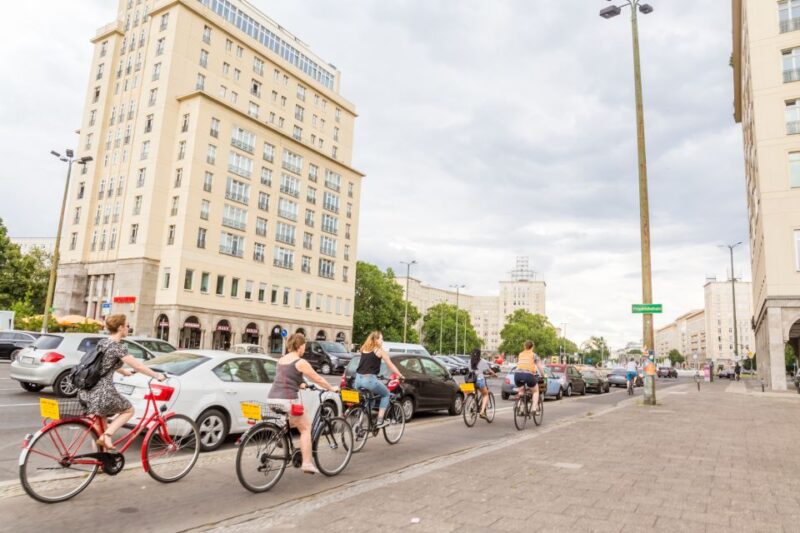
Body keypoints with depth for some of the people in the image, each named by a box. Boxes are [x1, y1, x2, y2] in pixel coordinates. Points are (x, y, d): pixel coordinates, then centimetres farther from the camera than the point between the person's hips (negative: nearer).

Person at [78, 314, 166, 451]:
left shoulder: (102, 343, 14)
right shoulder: (118, 346, -12)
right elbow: (138, 366, -12)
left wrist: (124, 371, 46)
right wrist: (157, 375, -1)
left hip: (87, 392, 8)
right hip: (103, 392, -8)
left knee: (99, 425, 18)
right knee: (129, 410, 15)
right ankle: (107, 435, -1)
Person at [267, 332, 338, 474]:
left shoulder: (281, 360, 16)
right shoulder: (301, 362, -6)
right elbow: (318, 379, 1)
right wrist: (332, 388, 16)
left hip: (272, 399, 7)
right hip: (287, 400, -7)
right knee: (306, 428, 6)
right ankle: (307, 463, 2)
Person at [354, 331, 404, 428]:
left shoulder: (364, 349, 17)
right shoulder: (380, 351, 1)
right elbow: (390, 365, 7)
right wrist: (400, 376, 17)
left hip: (358, 379, 5)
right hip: (369, 379, -5)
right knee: (386, 394, 17)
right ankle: (380, 420, 9)